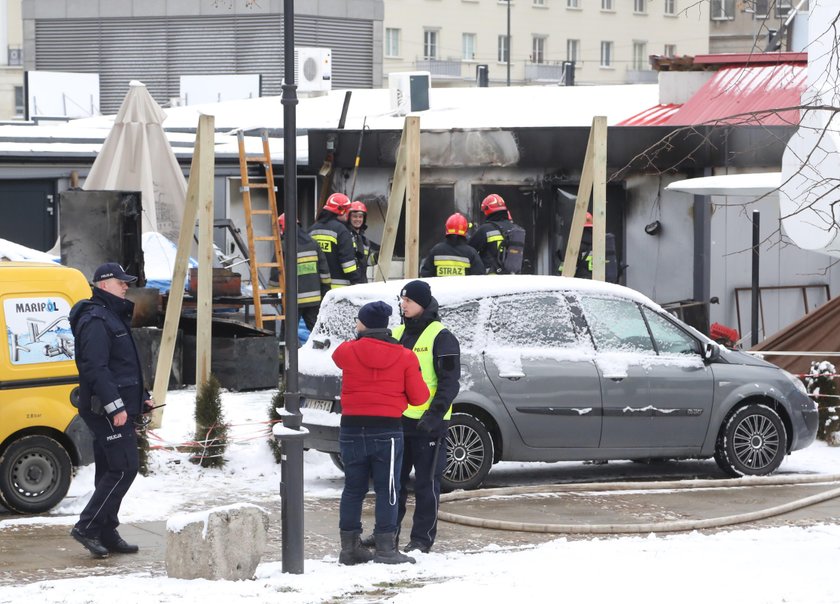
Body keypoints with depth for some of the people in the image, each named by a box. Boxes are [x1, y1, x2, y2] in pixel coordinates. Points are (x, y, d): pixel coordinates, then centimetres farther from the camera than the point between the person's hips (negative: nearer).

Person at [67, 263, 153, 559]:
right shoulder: (95, 321, -13)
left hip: (115, 408, 11)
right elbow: (95, 368, -22)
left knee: (110, 471, 12)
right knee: (124, 468, -13)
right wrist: (115, 406, -26)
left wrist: (142, 398, 23)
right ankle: (87, 527, -12)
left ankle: (106, 534, 15)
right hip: (107, 409, -11)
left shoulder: (113, 317, 22)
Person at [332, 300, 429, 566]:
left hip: (352, 429, 2)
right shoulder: (404, 357, -5)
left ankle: (350, 547, 14)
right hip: (387, 431, -2)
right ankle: (385, 548, 0)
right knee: (386, 491, 3)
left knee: (353, 489, 11)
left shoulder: (348, 352, -5)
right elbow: (419, 396, -3)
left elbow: (338, 355, 20)